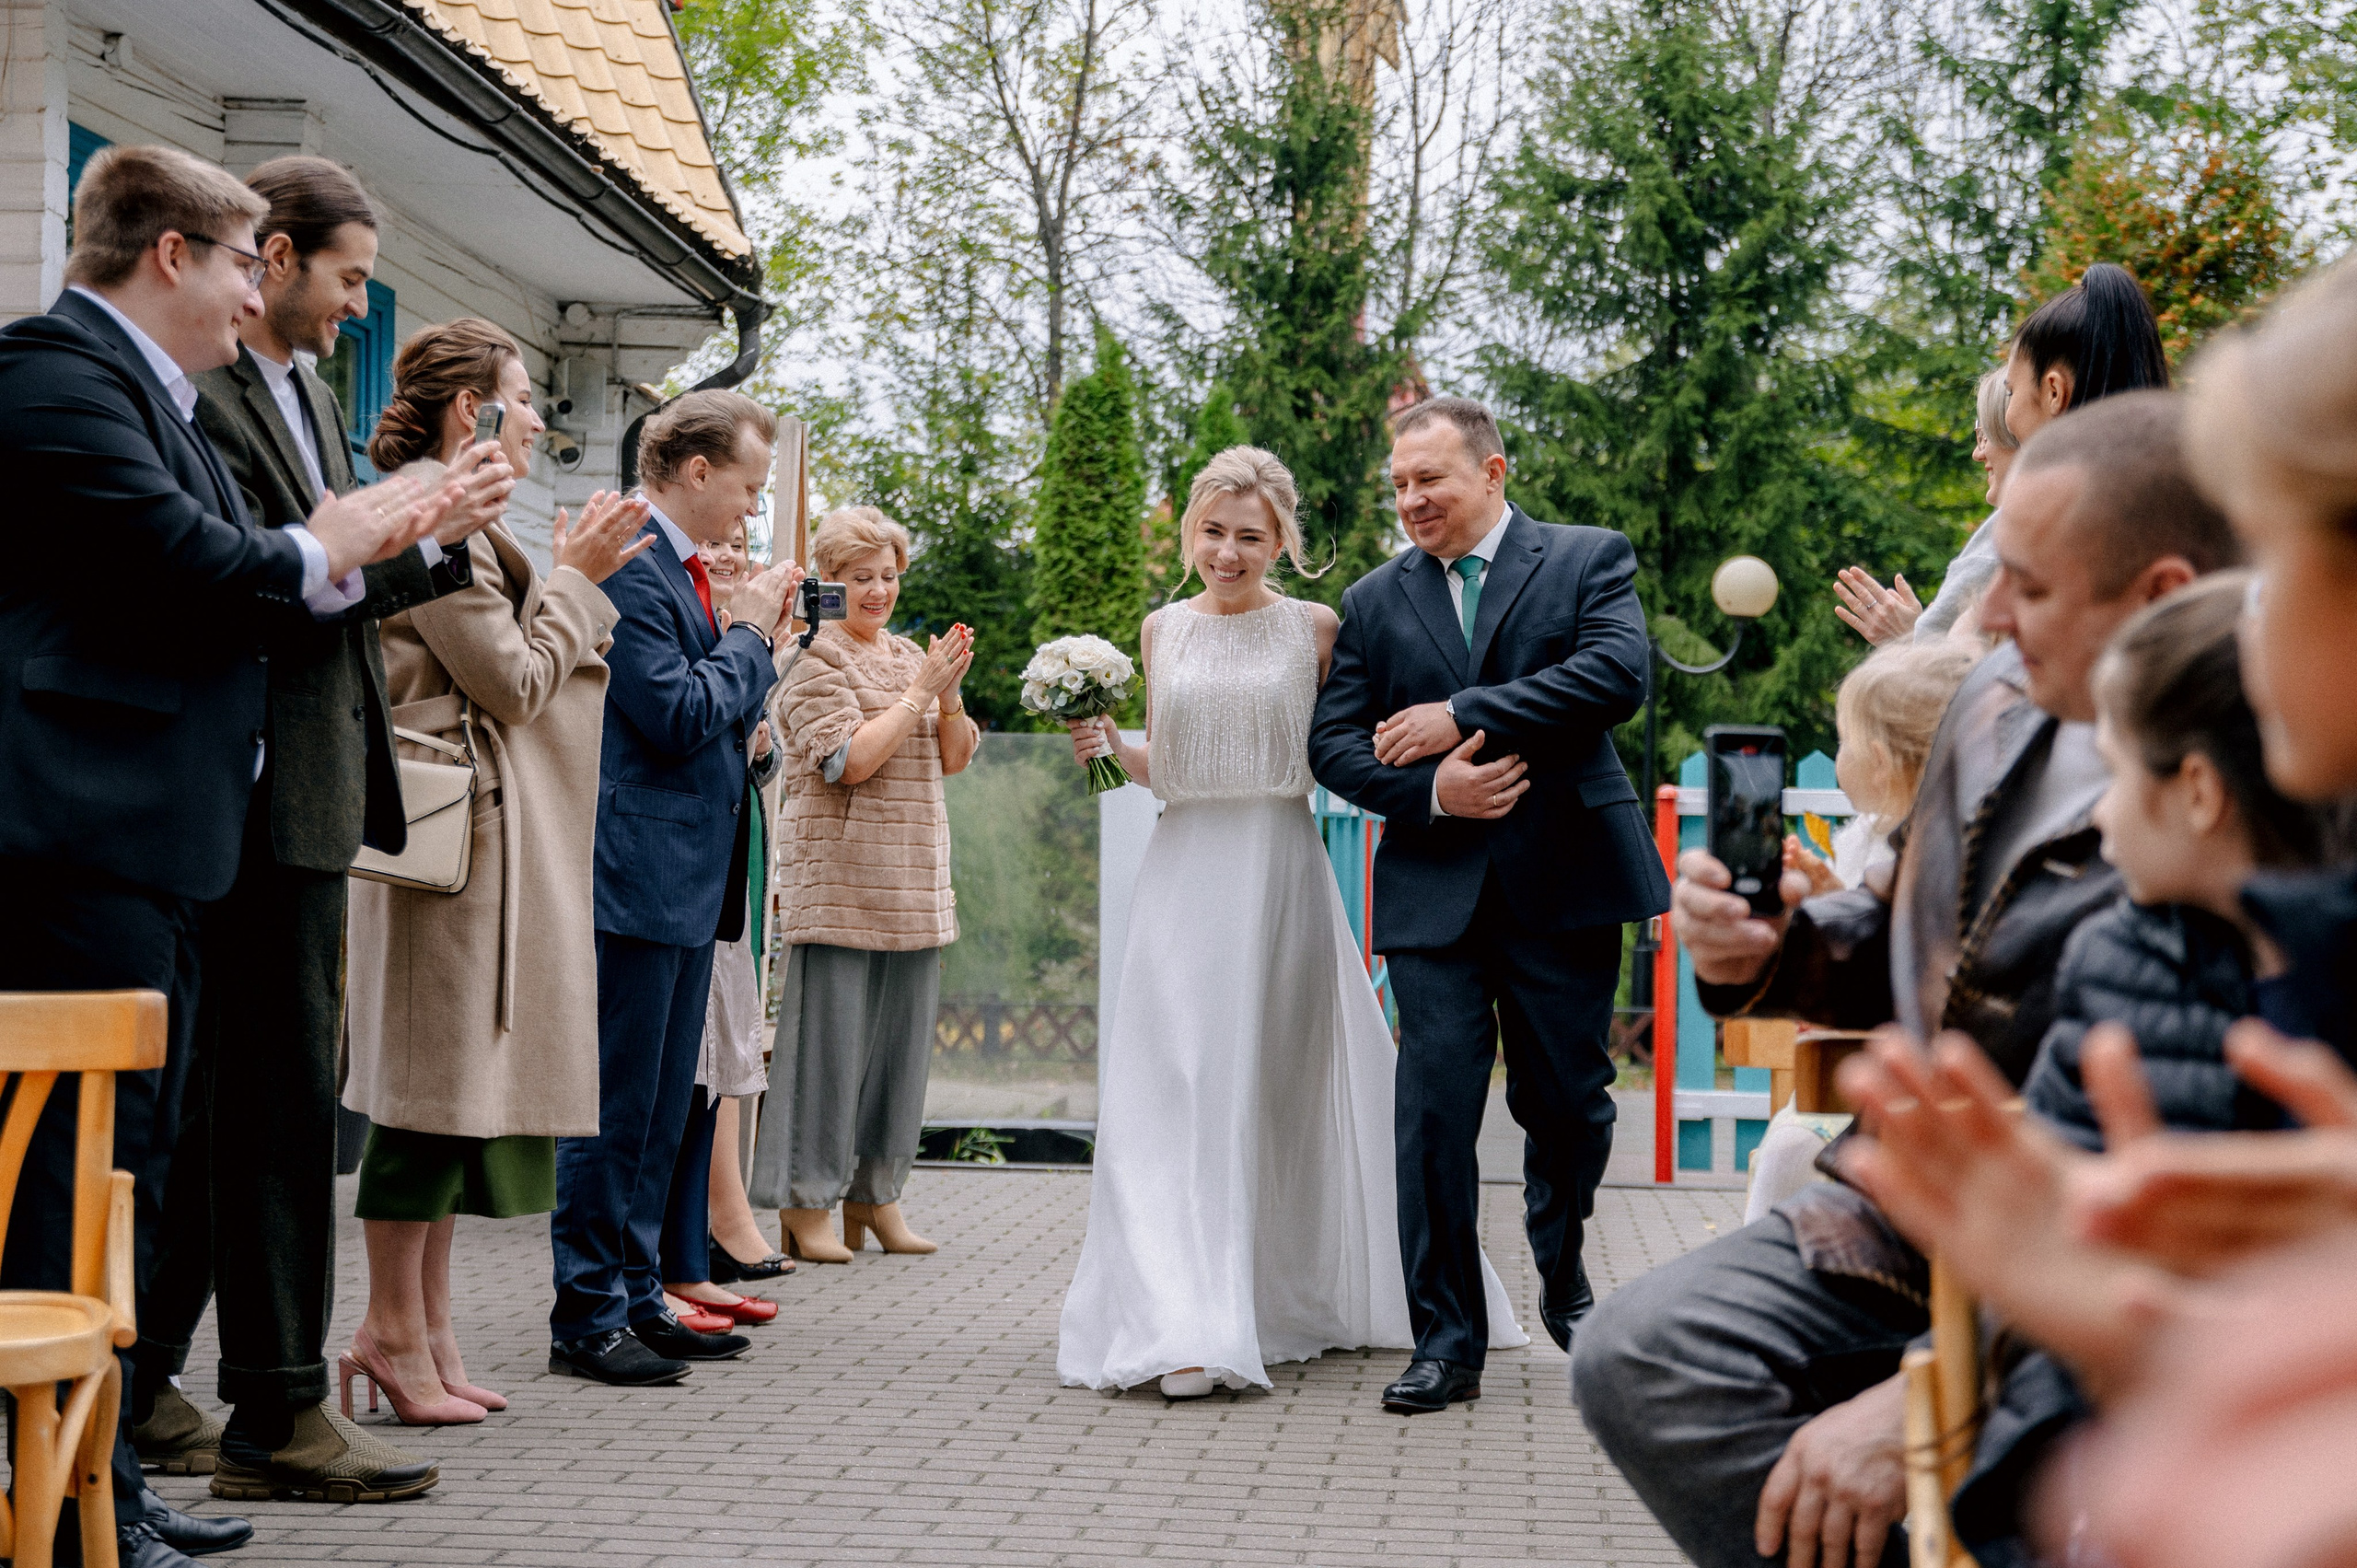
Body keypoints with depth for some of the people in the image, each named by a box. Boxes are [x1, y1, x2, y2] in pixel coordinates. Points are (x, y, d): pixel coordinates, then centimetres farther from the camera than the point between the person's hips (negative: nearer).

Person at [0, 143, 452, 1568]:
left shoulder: (163, 398, 23)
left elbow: (230, 592, 22)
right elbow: (181, 555, -18)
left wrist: (369, 549, 9)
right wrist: (319, 552, 0)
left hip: (157, 839, 11)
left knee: (130, 1160, 13)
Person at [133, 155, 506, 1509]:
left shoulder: (311, 395, 19)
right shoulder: (205, 394, -13)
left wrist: (446, 535, 7)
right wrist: (426, 534, -16)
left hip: (311, 797, 10)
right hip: (264, 798, -10)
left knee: (225, 1102, 13)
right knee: (284, 1102, -5)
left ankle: (140, 1385, 22)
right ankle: (279, 1417, 2)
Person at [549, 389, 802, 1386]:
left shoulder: (685, 572, 16)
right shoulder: (627, 565, -14)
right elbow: (676, 715, -21)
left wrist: (758, 638, 8)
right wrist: (749, 633, -9)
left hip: (687, 879, 10)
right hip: (636, 875, -10)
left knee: (662, 1106, 14)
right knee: (615, 1106, -4)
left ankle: (636, 1297, 22)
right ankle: (587, 1315, 3)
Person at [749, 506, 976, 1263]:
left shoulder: (909, 655, 17)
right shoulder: (815, 660, -5)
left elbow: (954, 758, 14)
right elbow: (849, 760, -16)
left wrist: (950, 694, -3)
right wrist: (919, 692, -13)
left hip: (913, 881, 7)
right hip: (838, 878, -7)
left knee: (899, 1034, 8)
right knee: (829, 1033, -6)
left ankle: (875, 1196, 17)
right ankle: (805, 1204, 0)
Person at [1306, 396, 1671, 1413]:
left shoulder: (1590, 559, 4)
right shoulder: (1373, 603, 12)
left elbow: (1617, 674, -14)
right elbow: (1332, 745, 7)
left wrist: (1462, 716, -15)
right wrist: (1429, 792, -12)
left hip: (1564, 880, -1)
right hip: (1435, 891, 1)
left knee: (1569, 1104, 8)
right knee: (1436, 1109, -6)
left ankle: (1562, 1279, 36)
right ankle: (1446, 1339, 2)